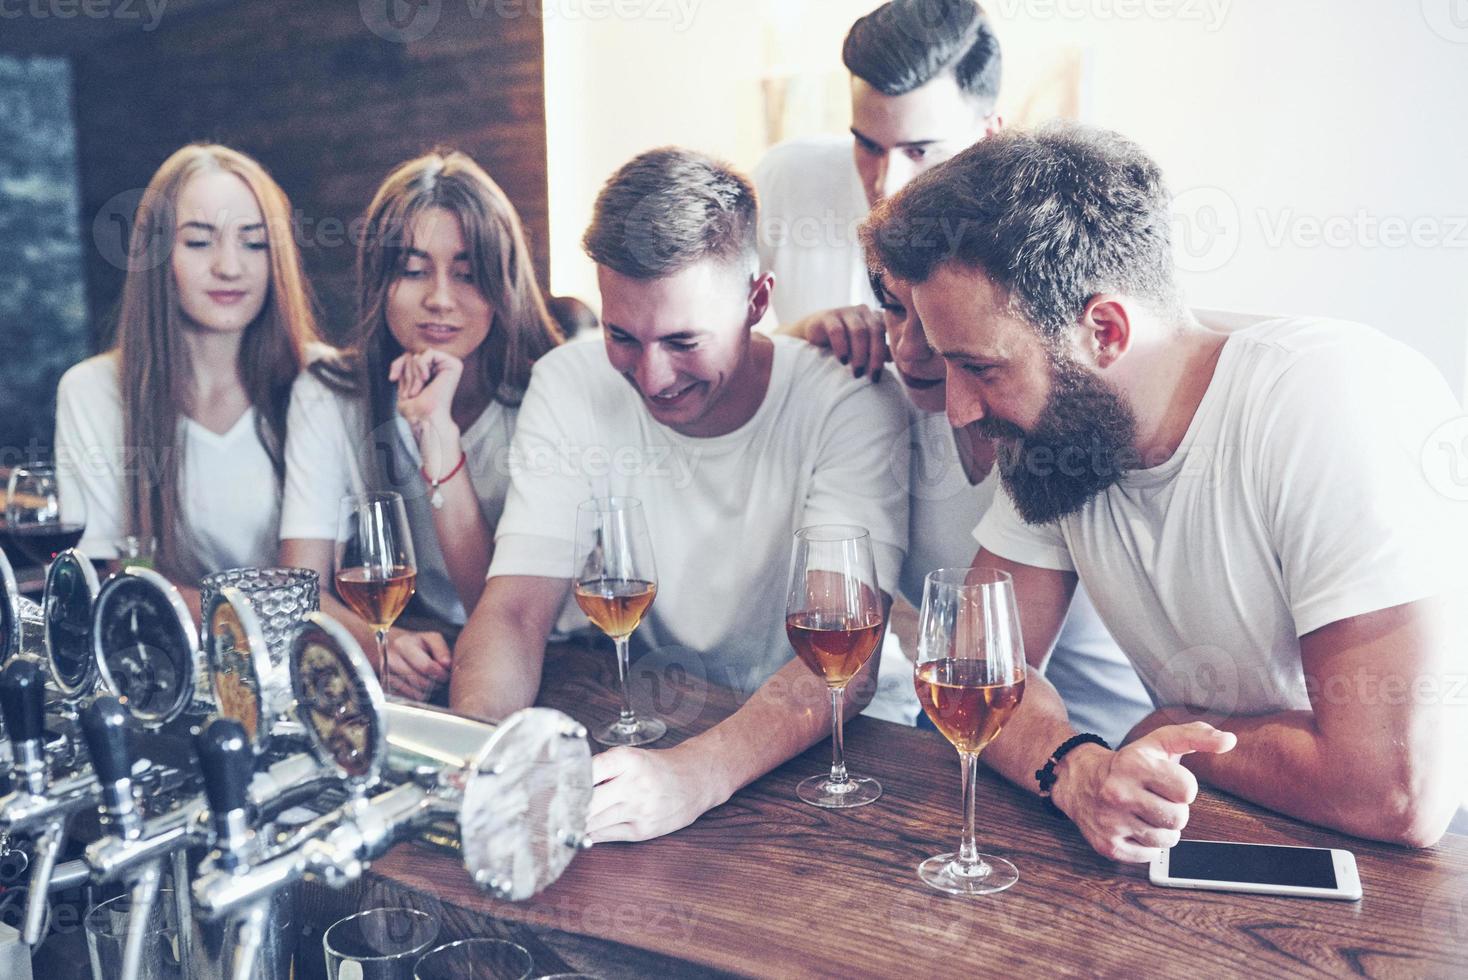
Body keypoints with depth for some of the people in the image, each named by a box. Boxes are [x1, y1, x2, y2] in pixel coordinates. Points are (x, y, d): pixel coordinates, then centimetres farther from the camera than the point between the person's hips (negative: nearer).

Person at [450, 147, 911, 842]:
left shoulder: (848, 403, -18)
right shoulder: (569, 387, -8)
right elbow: (514, 609, -11)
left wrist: (696, 774, -43)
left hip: (817, 751, -1)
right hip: (641, 727, 1)